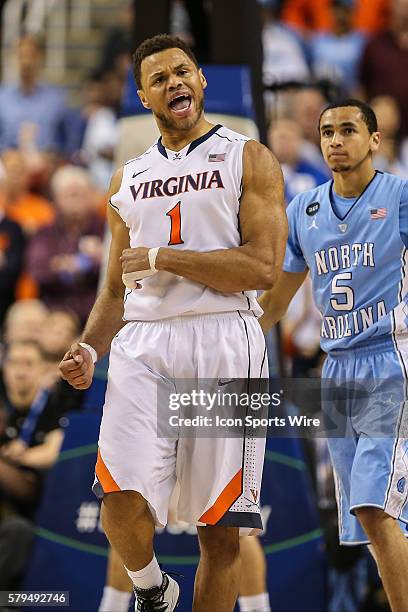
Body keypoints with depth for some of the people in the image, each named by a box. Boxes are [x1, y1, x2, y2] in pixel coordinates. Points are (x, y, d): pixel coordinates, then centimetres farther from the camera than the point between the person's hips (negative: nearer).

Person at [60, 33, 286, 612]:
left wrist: (161, 259, -7)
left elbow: (263, 268, -8)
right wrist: (89, 348, 5)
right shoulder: (128, 179, 20)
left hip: (224, 342, -3)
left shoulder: (249, 159, 5)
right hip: (141, 346, 3)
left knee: (221, 530, -1)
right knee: (122, 502, -15)